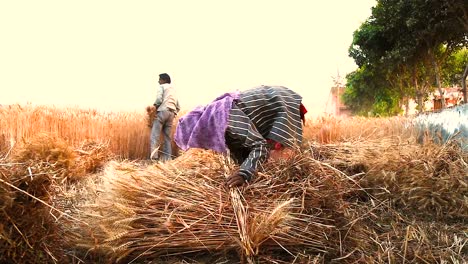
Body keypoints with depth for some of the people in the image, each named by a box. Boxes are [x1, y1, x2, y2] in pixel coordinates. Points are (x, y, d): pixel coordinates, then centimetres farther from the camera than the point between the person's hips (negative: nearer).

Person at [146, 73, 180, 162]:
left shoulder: (161, 86, 10)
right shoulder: (173, 90, 31)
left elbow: (159, 100, -8)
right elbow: (178, 107, 23)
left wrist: (153, 107, 7)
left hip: (163, 111, -7)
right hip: (172, 113, 7)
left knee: (155, 135, -12)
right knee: (168, 137, 4)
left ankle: (154, 156, -27)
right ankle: (167, 159, -3)